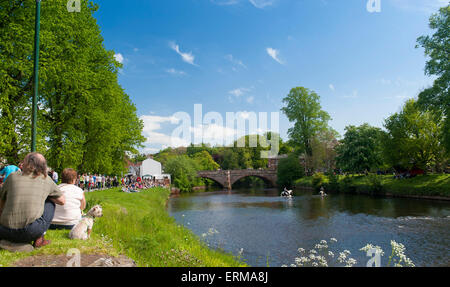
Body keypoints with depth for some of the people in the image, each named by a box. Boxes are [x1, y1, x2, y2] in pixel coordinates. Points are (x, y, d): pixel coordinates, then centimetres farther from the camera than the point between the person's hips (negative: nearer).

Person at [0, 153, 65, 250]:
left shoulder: (12, 177, 10)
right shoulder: (46, 179, 8)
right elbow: (62, 201, 18)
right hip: (33, 231, -3)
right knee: (50, 202, 23)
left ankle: (8, 241, 11)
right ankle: (39, 238, 13)